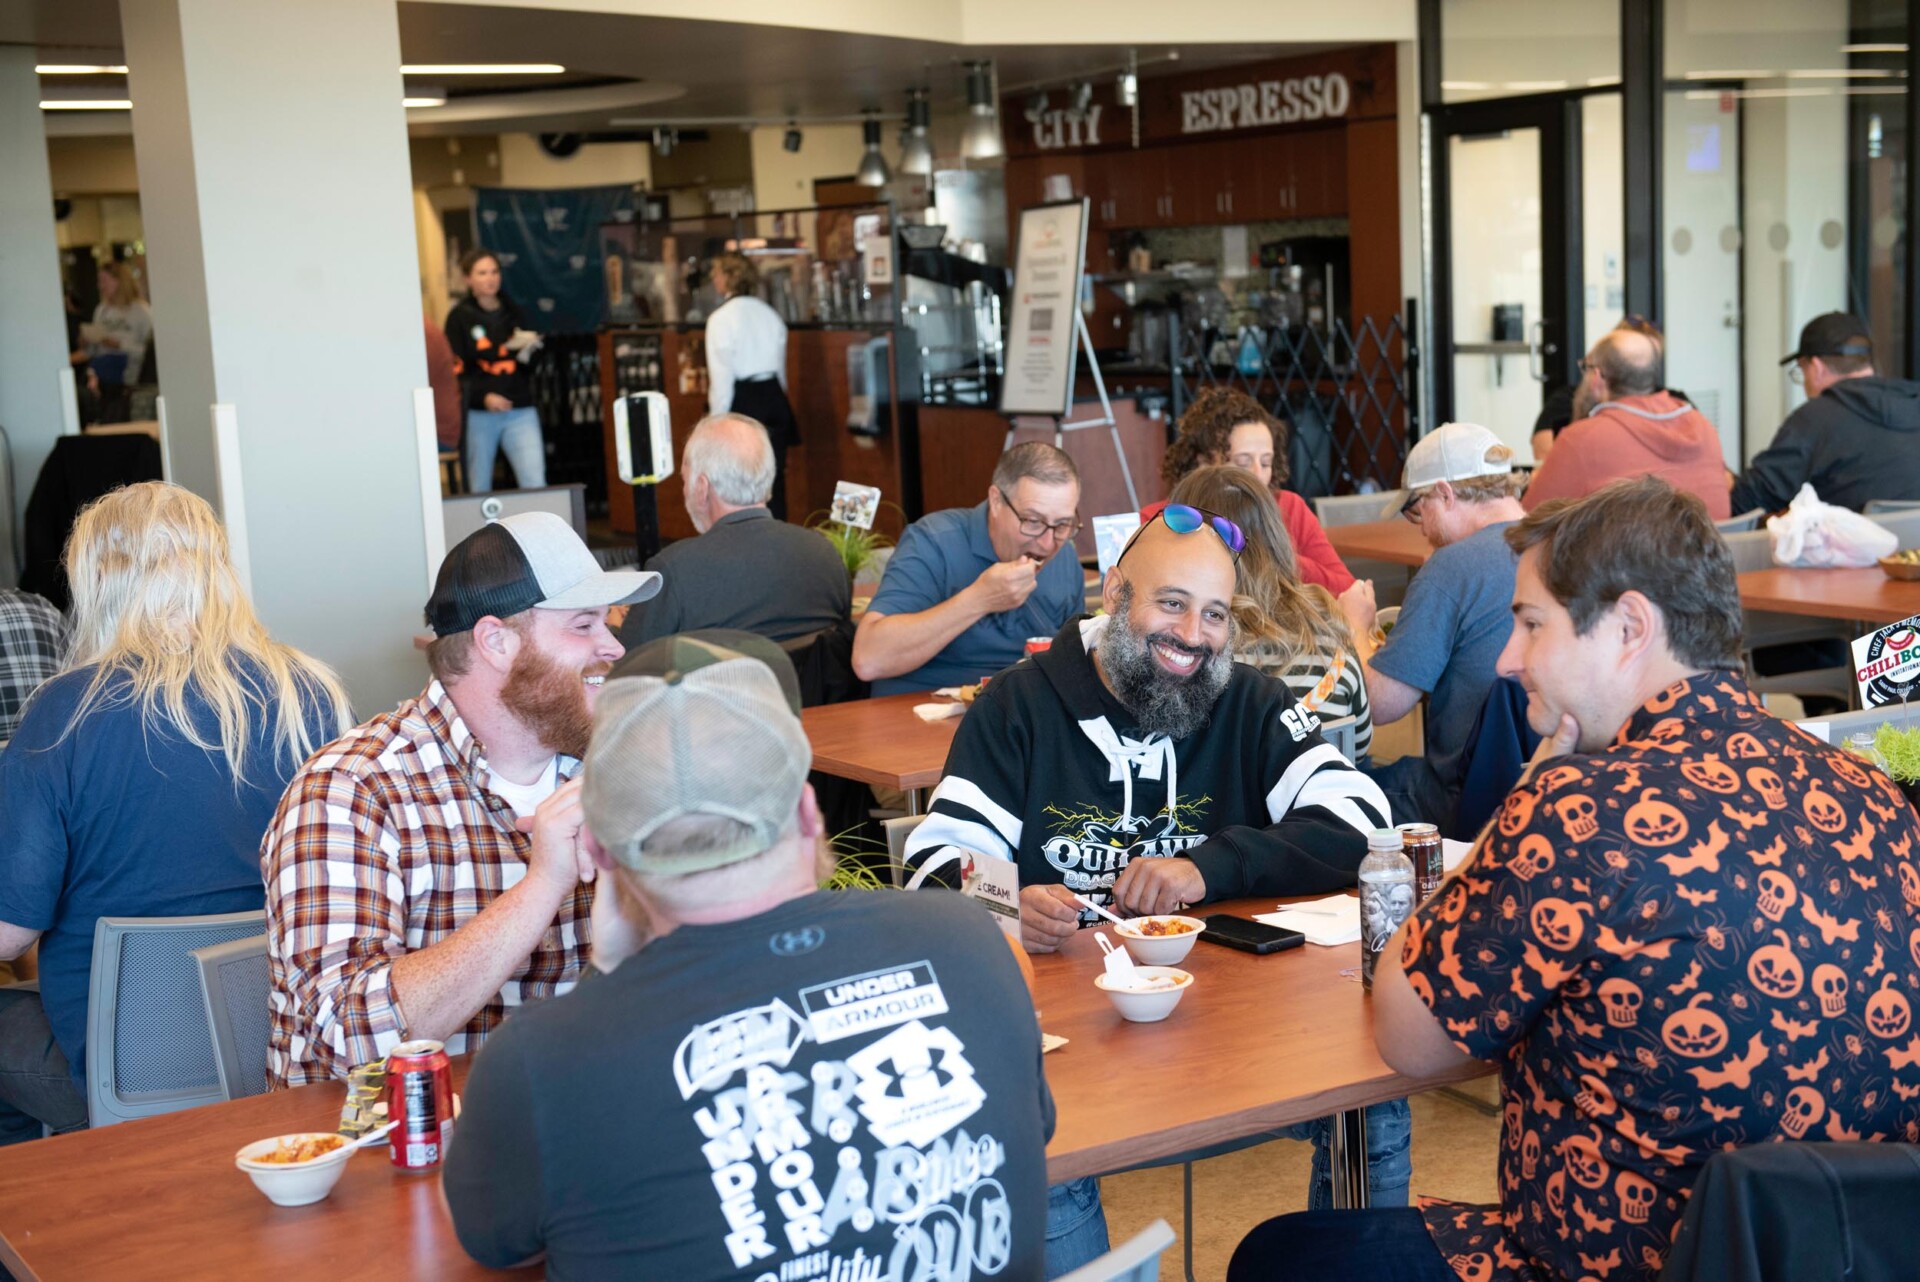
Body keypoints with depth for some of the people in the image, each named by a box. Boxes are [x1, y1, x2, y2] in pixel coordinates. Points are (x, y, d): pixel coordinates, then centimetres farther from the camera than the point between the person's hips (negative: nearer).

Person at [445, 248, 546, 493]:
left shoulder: (515, 313, 13)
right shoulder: (460, 317, 1)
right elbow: (455, 369, -6)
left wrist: (530, 350, -4)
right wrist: (483, 396, -20)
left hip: (520, 410, 2)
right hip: (478, 413, -2)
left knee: (535, 484, -10)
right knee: (479, 488, 5)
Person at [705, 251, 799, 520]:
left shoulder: (721, 318, -11)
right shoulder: (770, 314, 8)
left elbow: (721, 376, -13)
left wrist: (717, 420, -8)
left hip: (742, 402, -6)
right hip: (774, 398, 6)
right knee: (774, 480, 11)